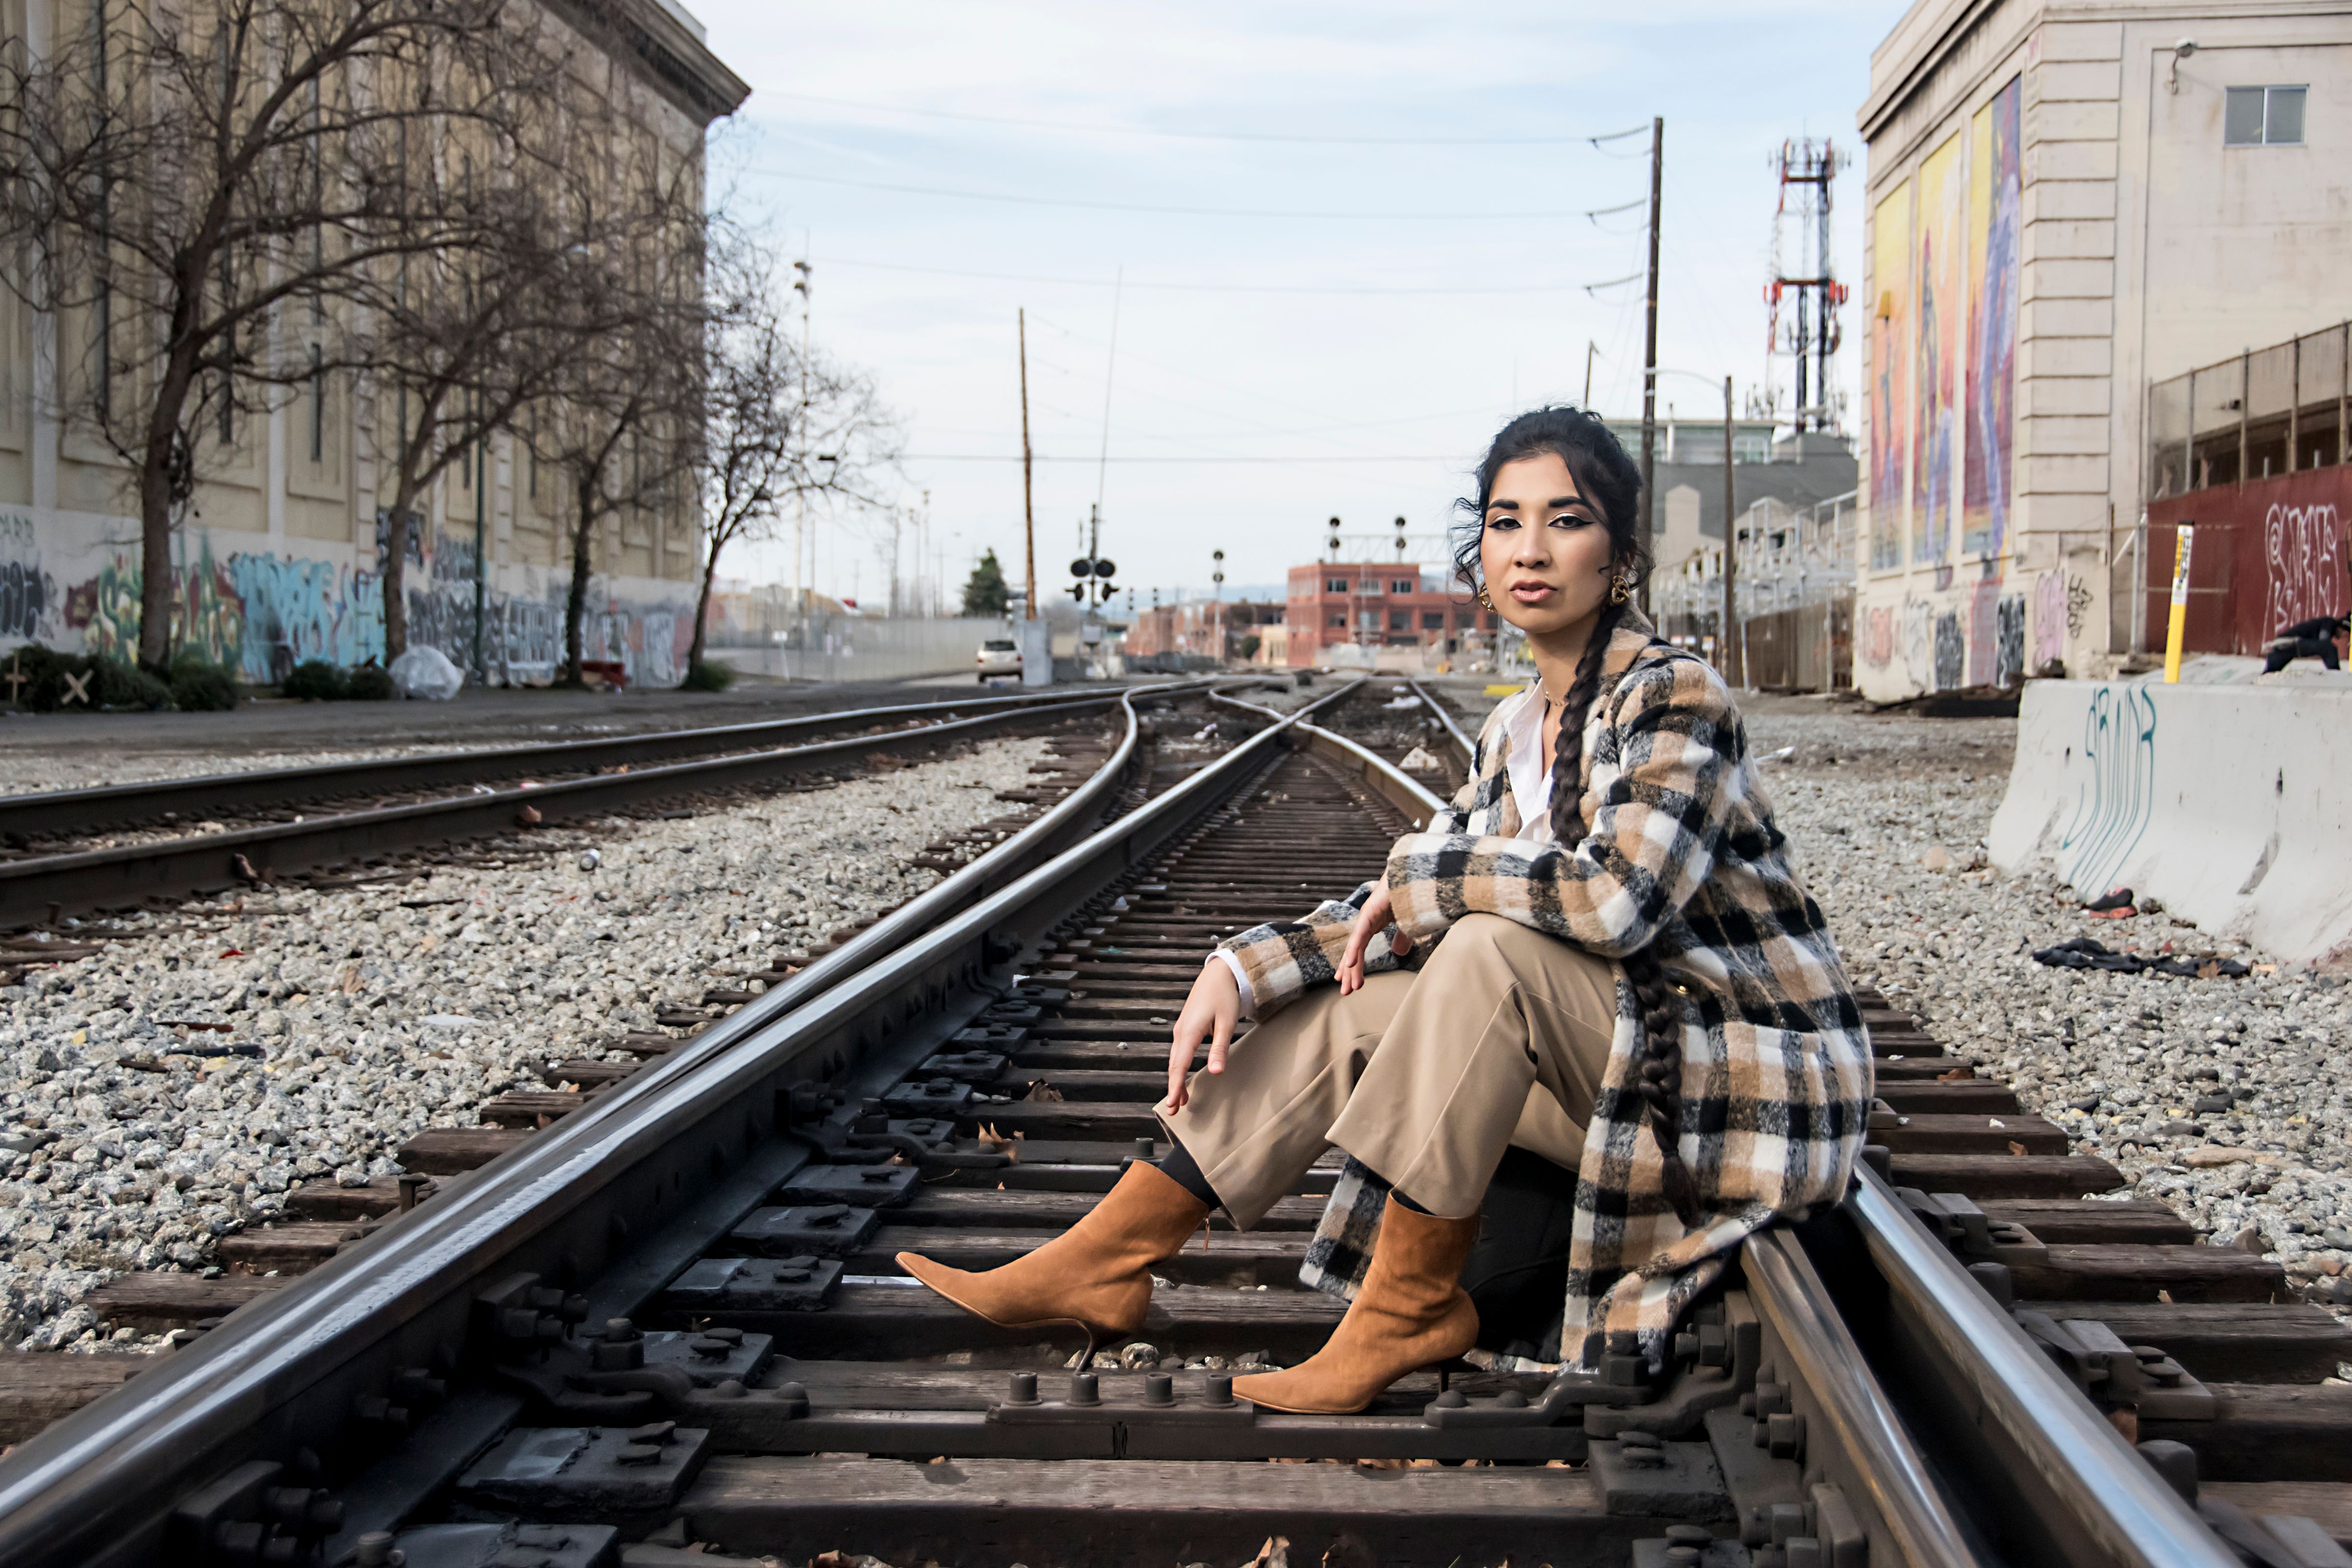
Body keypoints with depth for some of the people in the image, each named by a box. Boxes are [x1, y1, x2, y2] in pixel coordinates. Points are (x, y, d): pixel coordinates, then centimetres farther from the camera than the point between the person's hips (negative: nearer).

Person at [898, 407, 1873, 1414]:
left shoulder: (1674, 693, -16)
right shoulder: (1516, 731, 9)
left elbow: (1616, 895, -31)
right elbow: (1400, 907, 8)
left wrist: (1422, 875, -16)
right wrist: (1241, 970, -7)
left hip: (1756, 1089, -8)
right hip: (1625, 1068, 8)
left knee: (1489, 945, -28)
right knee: (1347, 1002, -2)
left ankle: (1411, 1304, -18)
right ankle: (1100, 1264, 0)